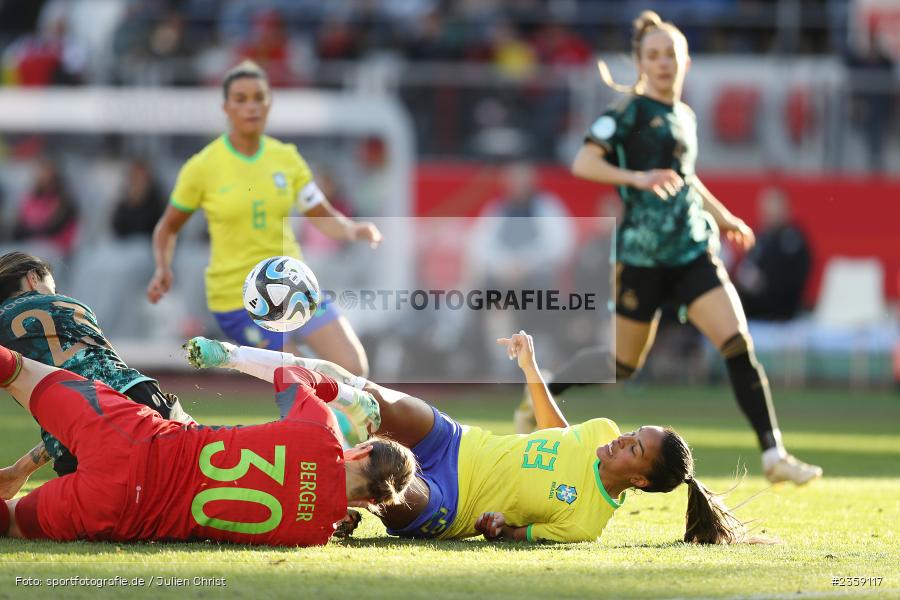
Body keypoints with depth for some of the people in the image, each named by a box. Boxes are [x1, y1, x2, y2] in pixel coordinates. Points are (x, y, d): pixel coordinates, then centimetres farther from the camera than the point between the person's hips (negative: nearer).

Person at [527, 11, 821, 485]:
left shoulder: (685, 116, 16)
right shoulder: (631, 112, -5)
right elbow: (582, 164, -16)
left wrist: (723, 217, 34)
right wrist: (637, 178, -29)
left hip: (693, 251, 6)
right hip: (643, 254, -6)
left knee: (739, 344, -11)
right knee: (624, 363, 3)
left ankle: (774, 455, -13)